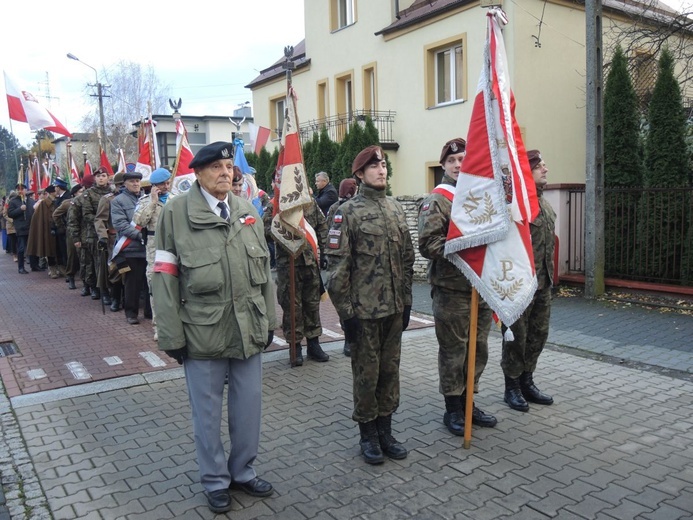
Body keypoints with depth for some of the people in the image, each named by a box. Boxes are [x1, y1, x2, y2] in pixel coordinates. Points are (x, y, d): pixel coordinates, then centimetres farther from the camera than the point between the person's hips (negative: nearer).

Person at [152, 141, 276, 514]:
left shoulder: (248, 212, 9)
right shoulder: (176, 212, -6)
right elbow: (165, 277, -6)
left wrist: (269, 321, 10)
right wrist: (172, 336, -8)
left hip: (249, 329, 4)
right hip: (202, 331, -4)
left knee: (249, 406, 15)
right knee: (207, 412, 12)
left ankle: (242, 470, 37)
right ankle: (215, 480, 33)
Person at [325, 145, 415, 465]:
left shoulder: (395, 208, 10)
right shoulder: (348, 212, -8)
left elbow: (407, 258, 14)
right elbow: (337, 266, -10)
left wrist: (406, 300, 11)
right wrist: (345, 311, -12)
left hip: (395, 307, 5)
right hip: (364, 309, -5)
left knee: (390, 369, 14)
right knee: (367, 372, 6)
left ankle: (385, 429, 29)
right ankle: (368, 434, 23)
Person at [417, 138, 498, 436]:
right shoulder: (437, 200, -6)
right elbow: (428, 244, -15)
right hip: (451, 290, -6)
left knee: (478, 350, 15)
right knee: (453, 351, 3)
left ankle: (467, 402, 31)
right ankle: (452, 409, 19)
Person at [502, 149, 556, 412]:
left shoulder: (544, 203, 13)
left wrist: (549, 275, 19)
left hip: (543, 283, 9)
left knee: (538, 334, 16)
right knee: (516, 338, 4)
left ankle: (527, 382, 31)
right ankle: (512, 388, 19)